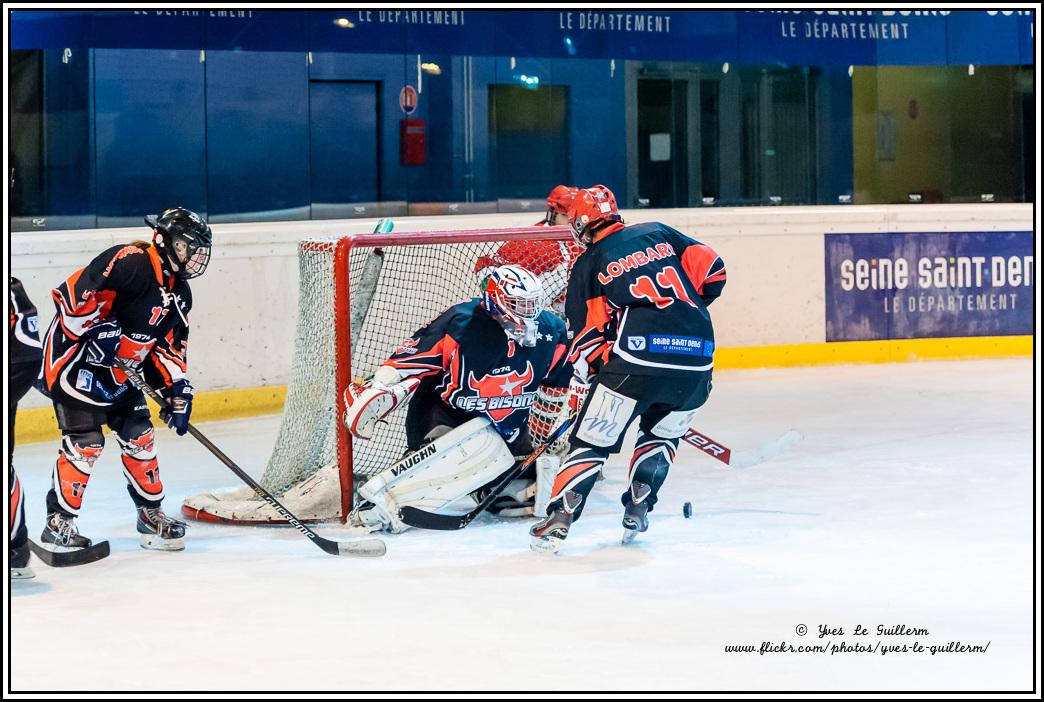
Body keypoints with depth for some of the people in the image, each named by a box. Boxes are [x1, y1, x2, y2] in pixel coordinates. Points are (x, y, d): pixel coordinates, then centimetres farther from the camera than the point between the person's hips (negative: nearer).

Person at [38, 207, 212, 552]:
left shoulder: (180, 293, 8)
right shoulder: (130, 262, -22)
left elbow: (171, 346, 12)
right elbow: (71, 293, -27)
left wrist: (178, 391, 3)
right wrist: (99, 331, -28)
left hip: (119, 372, 9)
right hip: (75, 361, -9)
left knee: (139, 436, 8)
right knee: (85, 441, -12)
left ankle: (151, 513, 22)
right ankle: (59, 523, -3)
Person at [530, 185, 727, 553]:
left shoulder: (588, 265, 10)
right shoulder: (658, 232, 18)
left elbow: (586, 340, 7)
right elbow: (711, 268, 11)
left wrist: (598, 371, 23)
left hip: (638, 356, -4)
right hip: (696, 359, 4)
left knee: (592, 439, 5)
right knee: (662, 434, 27)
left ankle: (559, 519, -3)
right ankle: (637, 509, 21)